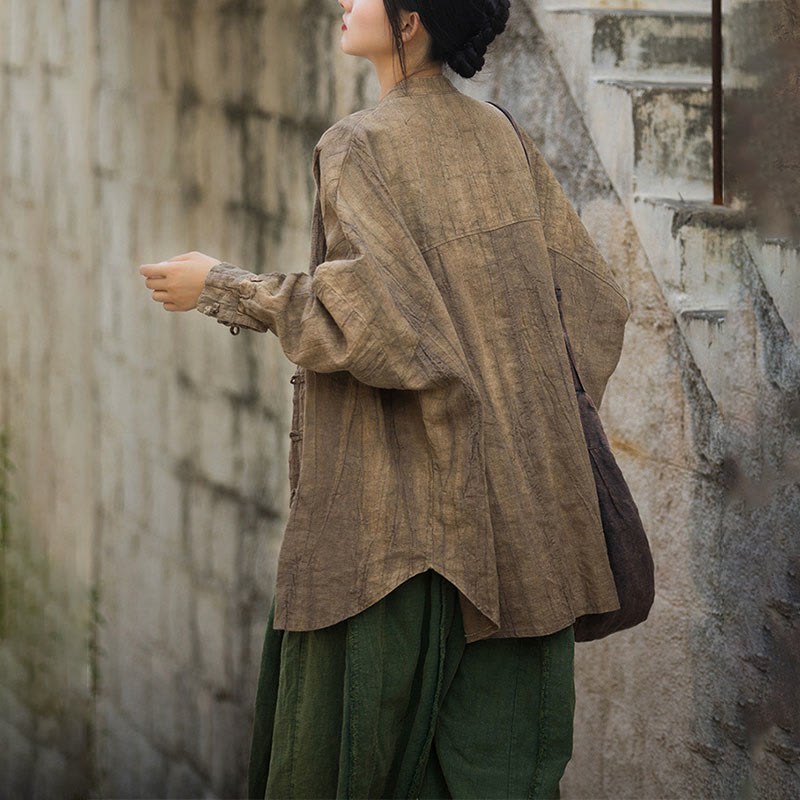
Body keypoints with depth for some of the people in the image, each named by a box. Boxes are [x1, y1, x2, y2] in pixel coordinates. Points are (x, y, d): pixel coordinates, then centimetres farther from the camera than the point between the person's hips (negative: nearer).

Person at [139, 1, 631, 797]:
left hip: (408, 494, -7)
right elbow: (590, 297, 10)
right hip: (513, 498, 7)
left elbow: (380, 311, -22)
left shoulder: (361, 146, -11)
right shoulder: (498, 137, 9)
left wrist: (222, 288, -12)